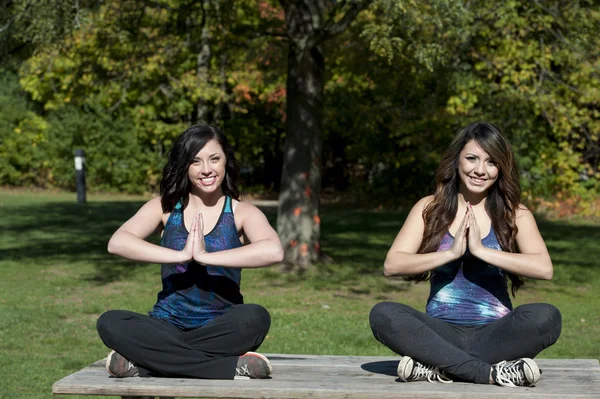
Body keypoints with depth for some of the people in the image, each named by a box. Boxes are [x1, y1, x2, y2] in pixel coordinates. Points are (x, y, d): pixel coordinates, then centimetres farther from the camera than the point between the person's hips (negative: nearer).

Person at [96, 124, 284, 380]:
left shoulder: (242, 213, 1)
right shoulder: (165, 207, 6)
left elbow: (274, 251, -22)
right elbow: (116, 243, -11)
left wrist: (204, 256, -23)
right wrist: (181, 254, -20)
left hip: (221, 329, -1)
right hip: (168, 326, 2)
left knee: (256, 318, -34)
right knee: (110, 323, -27)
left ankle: (143, 362, -28)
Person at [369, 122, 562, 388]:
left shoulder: (515, 214, 4)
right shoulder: (429, 208, 6)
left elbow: (544, 268, -15)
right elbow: (391, 265, -7)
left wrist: (481, 250, -18)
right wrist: (451, 252, -16)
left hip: (495, 334, -1)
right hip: (441, 331, 1)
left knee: (546, 317, -29)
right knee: (382, 315, -27)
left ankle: (440, 367, -26)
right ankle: (491, 372, -29)